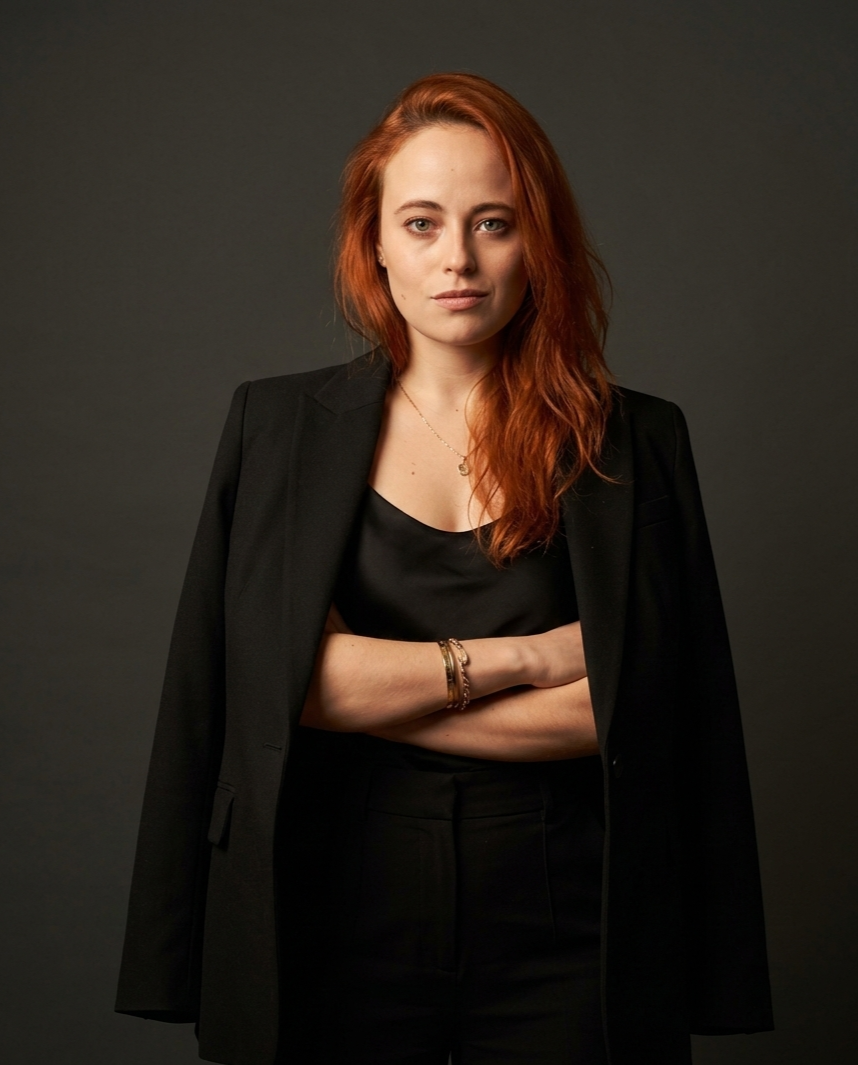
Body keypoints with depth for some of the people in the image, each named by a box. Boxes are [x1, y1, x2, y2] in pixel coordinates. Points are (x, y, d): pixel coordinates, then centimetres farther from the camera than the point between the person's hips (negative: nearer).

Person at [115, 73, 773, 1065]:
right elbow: (268, 675, -10)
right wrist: (518, 657, -12)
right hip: (341, 921, 1)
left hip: (560, 936, 0)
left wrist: (366, 690, -12)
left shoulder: (633, 444, -1)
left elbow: (626, 705, -10)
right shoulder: (277, 427, 1)